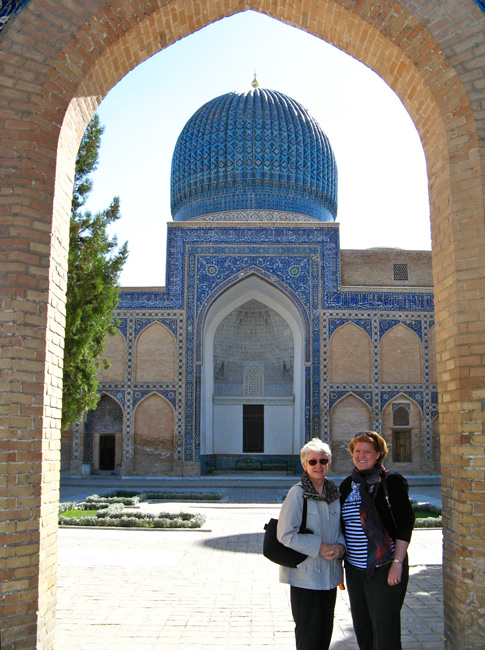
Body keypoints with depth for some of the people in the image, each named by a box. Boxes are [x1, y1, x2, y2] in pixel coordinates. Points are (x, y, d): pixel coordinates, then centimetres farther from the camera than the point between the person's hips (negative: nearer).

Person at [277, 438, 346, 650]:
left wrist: (340, 547, -7)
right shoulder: (297, 493, -11)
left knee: (325, 633, 15)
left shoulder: (334, 493, 8)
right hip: (305, 575, -6)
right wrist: (320, 547, -18)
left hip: (330, 574, 6)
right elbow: (286, 535, -15)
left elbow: (341, 529, 15)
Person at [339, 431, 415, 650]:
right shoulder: (347, 485, 10)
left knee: (384, 630, -3)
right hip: (354, 568, 6)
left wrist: (397, 562, -16)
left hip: (384, 568, -6)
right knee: (362, 628, 13)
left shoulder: (391, 481, -7)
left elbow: (405, 523, -10)